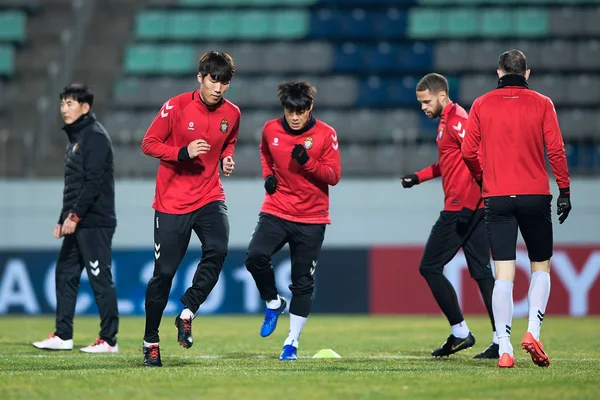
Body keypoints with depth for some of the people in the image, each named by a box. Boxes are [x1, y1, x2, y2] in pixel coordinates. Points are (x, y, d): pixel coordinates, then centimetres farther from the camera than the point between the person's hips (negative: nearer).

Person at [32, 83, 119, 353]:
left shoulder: (95, 136, -11)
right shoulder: (74, 137, 18)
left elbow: (93, 182, -19)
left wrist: (75, 216, -22)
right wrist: (63, 219, 17)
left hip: (95, 222, -10)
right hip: (77, 223, 10)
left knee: (100, 279, -6)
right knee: (65, 274, 9)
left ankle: (109, 340, -3)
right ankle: (63, 336, 13)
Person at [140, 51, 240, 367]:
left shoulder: (231, 113, 2)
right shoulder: (176, 107, -10)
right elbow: (148, 144, -6)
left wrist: (227, 158, -1)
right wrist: (183, 152, -20)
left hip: (210, 197, 3)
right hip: (172, 202, -3)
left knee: (217, 250, -24)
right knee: (164, 271, 0)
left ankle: (186, 314, -7)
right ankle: (150, 341, 15)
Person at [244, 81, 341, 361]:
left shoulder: (325, 134, -8)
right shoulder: (271, 130, 0)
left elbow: (334, 176, -8)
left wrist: (307, 161, -23)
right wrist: (267, 174, 3)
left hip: (311, 221, -1)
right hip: (275, 212, 1)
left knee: (303, 282, 2)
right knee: (255, 256, -24)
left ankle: (292, 342, 15)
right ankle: (274, 303, 3)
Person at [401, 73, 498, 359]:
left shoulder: (456, 121, -12)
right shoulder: (446, 121, 19)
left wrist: (473, 199, -26)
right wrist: (419, 177, 23)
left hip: (462, 207, -10)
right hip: (474, 208, 10)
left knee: (430, 267, -2)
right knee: (481, 272, 7)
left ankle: (460, 332, -2)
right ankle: (500, 340, 3)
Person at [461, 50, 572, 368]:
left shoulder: (481, 105, 5)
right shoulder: (541, 104, 2)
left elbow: (468, 152, 4)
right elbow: (555, 149, -4)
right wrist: (564, 191, 3)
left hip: (497, 198, 1)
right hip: (535, 196, -1)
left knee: (503, 274, -1)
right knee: (541, 266, 14)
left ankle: (504, 349, -9)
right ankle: (533, 331, -5)